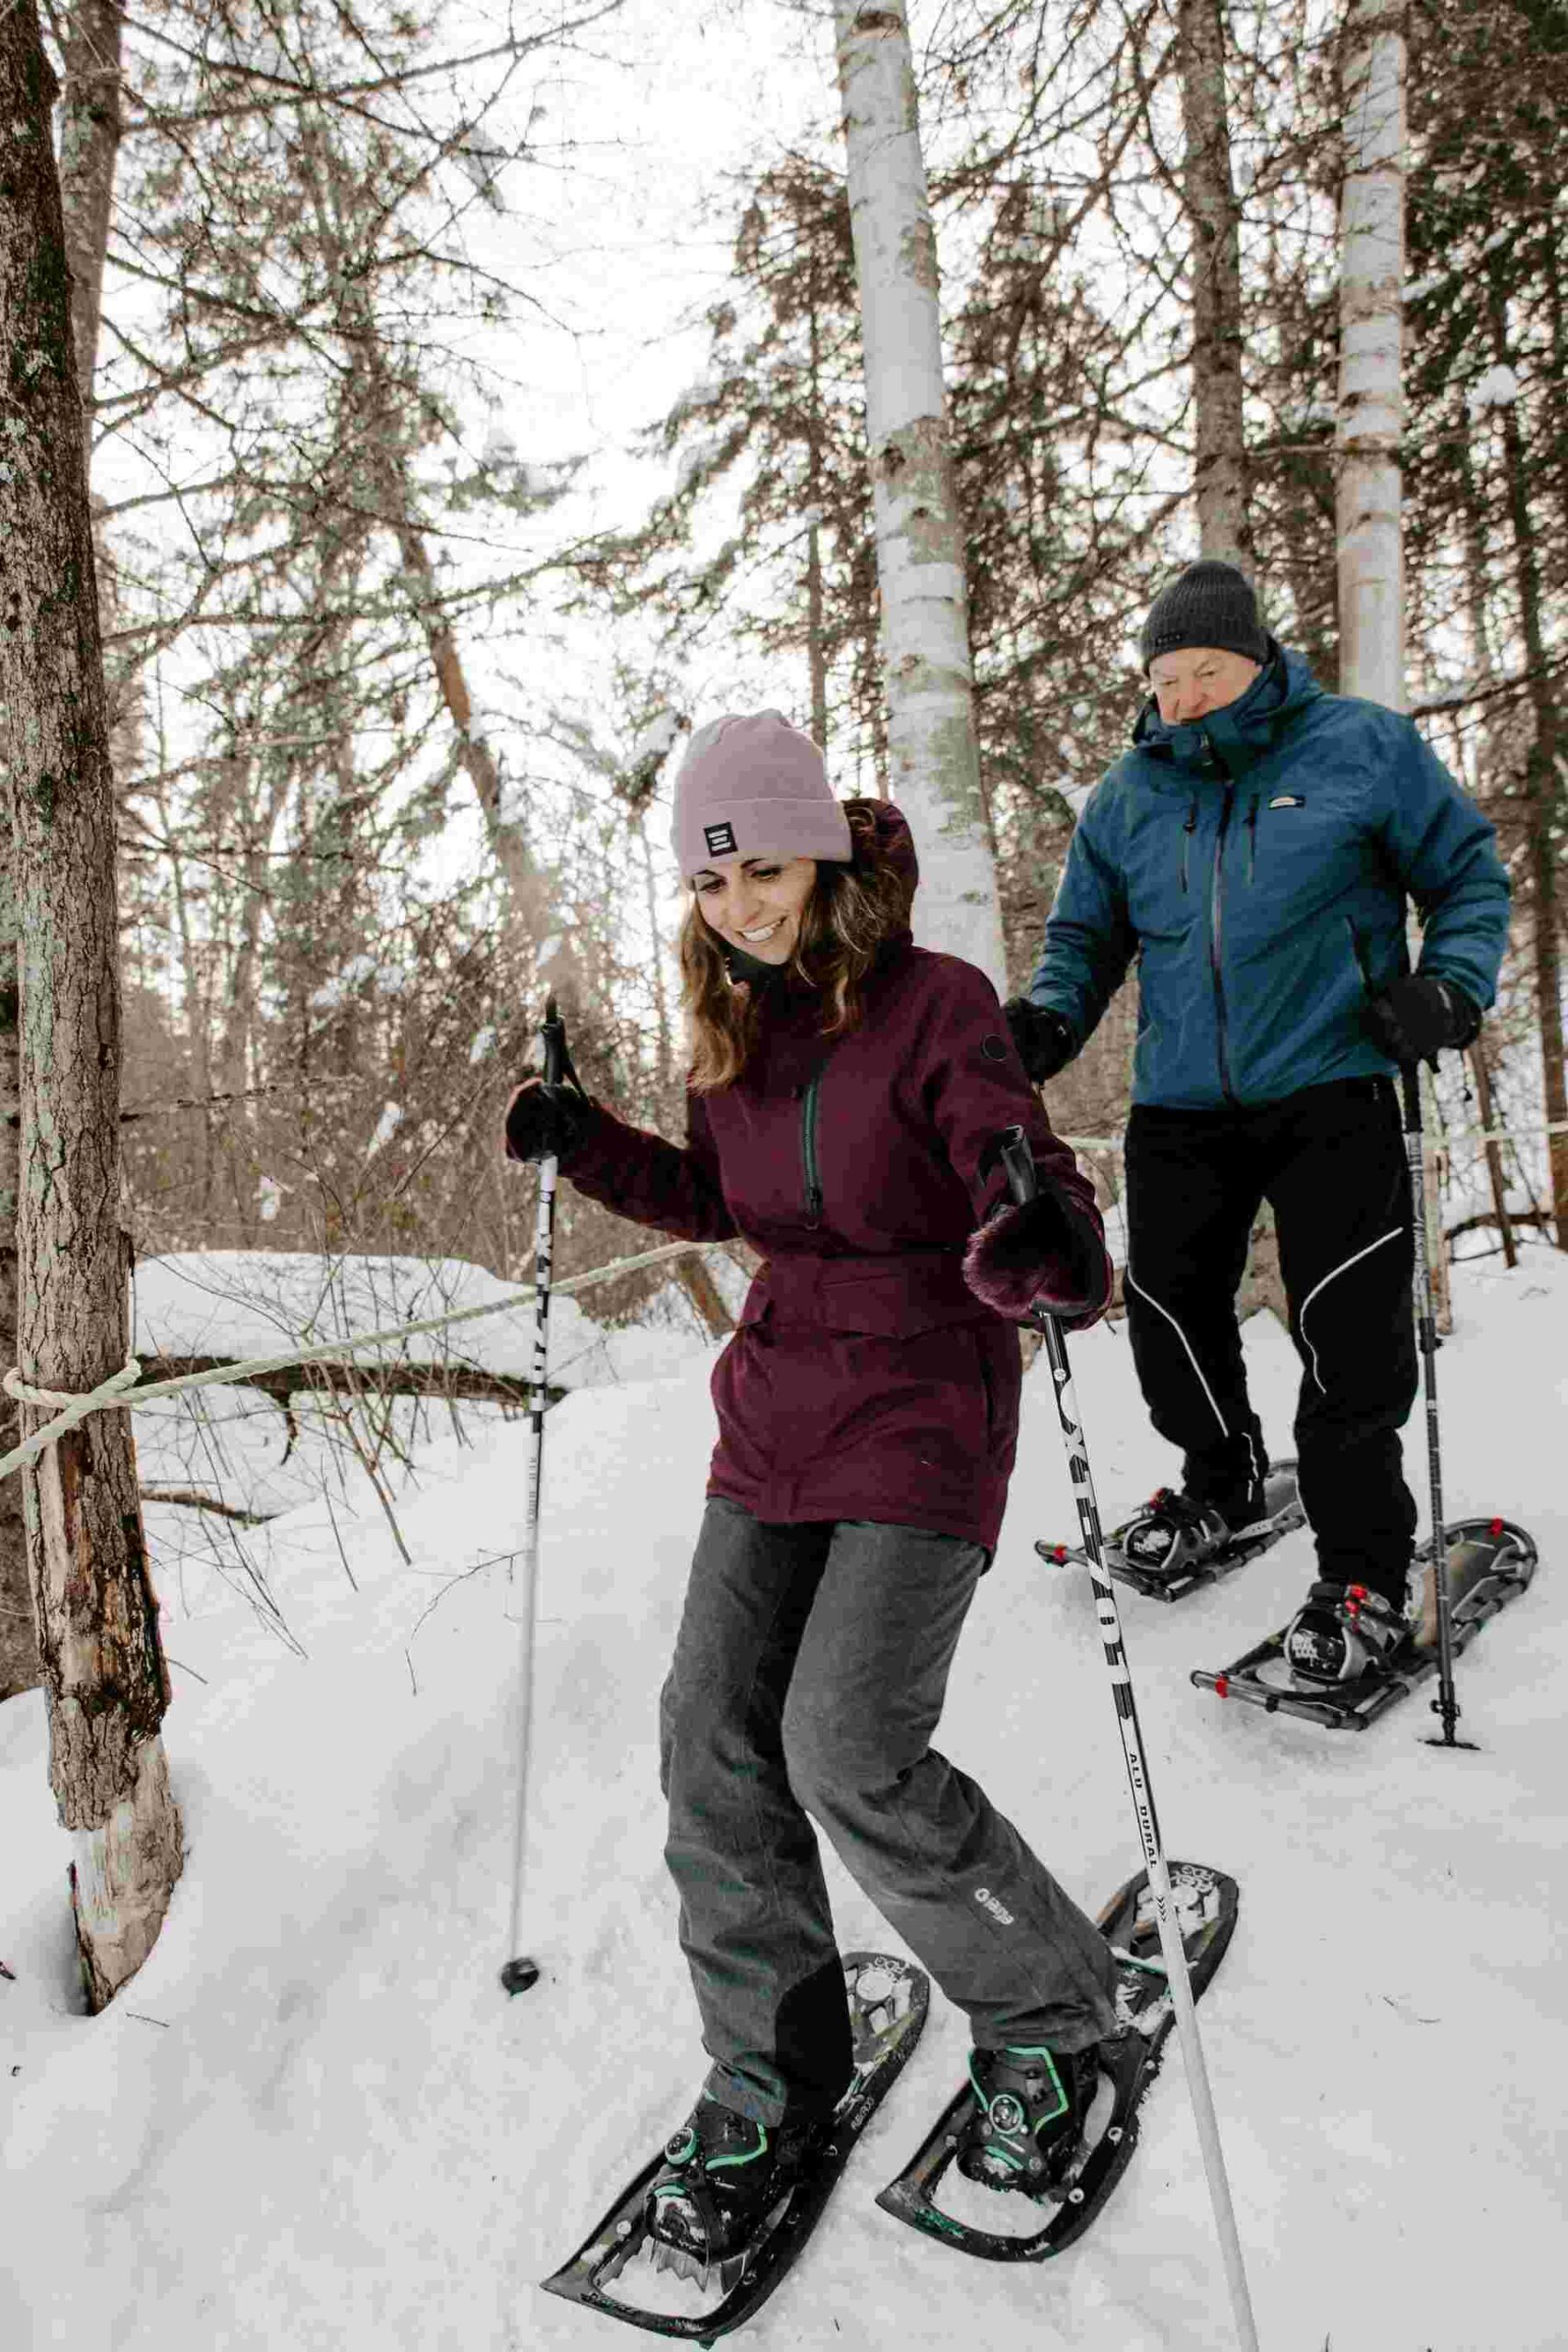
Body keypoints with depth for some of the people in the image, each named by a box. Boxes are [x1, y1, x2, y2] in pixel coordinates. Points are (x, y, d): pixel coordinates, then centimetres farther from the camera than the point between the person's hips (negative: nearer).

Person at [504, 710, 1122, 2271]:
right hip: (779, 1408, 6)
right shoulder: (735, 1028, 7)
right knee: (714, 1740, 1)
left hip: (926, 1410, -6)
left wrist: (1050, 1248, -41)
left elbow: (1026, 1187, -18)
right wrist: (583, 1144, 5)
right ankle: (771, 2071, 22)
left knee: (851, 1750, -13)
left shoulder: (936, 1006, -12)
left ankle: (1051, 2012, 15)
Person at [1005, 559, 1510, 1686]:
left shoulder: (1363, 746, 0)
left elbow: (1470, 874, 7)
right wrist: (1047, 1019, -4)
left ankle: (1365, 1571, 10)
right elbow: (1085, 936, 16)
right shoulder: (1125, 798, 9)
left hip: (1330, 1093, -4)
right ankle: (1223, 1479, 36)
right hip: (1181, 1103, 4)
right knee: (1169, 1309, 8)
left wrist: (1450, 985, -11)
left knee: (1347, 1335, -7)